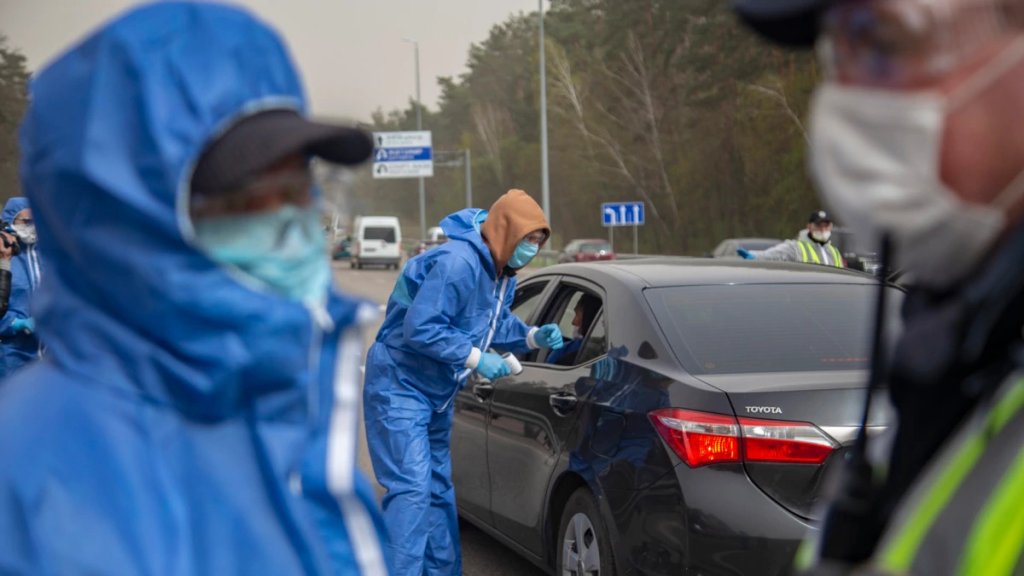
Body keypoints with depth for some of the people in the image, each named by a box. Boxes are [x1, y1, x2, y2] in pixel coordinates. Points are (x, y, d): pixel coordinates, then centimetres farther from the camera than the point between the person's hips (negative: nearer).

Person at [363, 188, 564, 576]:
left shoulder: (501, 273, 5)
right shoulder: (457, 263, -27)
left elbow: (498, 323, 16)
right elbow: (420, 329, -29)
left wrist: (533, 337, -2)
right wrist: (476, 359, -25)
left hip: (437, 393, 10)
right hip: (399, 387, -10)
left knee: (438, 489, 16)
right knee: (412, 487, -16)